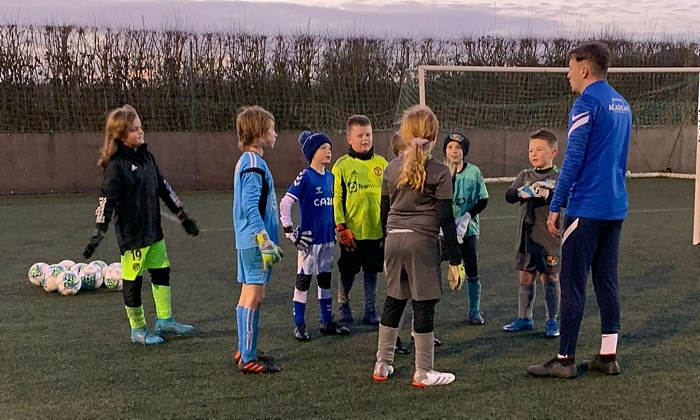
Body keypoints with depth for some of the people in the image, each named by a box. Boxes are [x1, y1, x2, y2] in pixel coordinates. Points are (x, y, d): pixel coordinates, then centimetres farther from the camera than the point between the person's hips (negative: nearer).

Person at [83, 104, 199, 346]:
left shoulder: (147, 157, 7)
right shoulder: (116, 165, -15)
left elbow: (163, 188, 14)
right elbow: (107, 200, -19)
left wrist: (183, 217, 17)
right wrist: (99, 233, -27)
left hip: (153, 230, 8)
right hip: (131, 234, -7)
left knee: (162, 272, 15)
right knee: (133, 280, 4)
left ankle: (165, 320, 29)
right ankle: (138, 330, 18)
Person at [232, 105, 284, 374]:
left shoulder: (247, 161, 14)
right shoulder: (254, 164, -16)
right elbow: (250, 207, -22)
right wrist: (266, 243, -23)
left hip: (248, 242, 10)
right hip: (255, 241, -10)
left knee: (248, 296, 15)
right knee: (253, 297, -5)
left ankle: (244, 352, 25)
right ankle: (248, 359, 1)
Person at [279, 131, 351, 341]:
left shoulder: (330, 177, 7)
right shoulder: (304, 177, -13)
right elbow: (285, 203, -17)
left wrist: (335, 227, 19)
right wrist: (289, 231, -17)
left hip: (327, 238, 7)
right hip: (309, 239, -6)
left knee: (325, 279, 14)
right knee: (304, 280, 3)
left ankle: (327, 322, 25)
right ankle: (299, 325, 13)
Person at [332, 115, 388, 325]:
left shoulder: (381, 163, 3)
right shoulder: (342, 165, -5)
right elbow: (336, 199, -5)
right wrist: (342, 228, -10)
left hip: (377, 230, 2)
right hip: (351, 232, -2)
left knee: (371, 272, 12)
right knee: (348, 272, 10)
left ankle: (370, 311, 24)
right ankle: (343, 305, 32)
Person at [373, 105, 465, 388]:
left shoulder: (392, 168, 8)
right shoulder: (439, 172, -6)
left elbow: (384, 213, 12)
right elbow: (445, 219, -8)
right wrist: (455, 260, -3)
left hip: (394, 240, 5)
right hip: (423, 242, -5)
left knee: (393, 302, 16)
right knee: (424, 306, 2)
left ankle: (382, 365, 24)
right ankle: (423, 373, 10)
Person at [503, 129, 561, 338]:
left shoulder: (558, 176, -4)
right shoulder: (525, 175, 9)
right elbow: (509, 195, -2)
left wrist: (548, 194, -32)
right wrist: (521, 191, -22)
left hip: (549, 239, -4)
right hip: (526, 238, 4)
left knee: (550, 279, 5)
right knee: (525, 278, 11)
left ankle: (552, 321, 16)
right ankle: (524, 318, 23)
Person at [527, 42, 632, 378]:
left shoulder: (587, 103, -11)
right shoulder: (622, 105, 15)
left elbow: (573, 160, -15)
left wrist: (555, 206, -11)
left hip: (586, 209, -8)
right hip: (616, 208, 8)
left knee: (572, 284, -1)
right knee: (607, 281, 12)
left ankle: (565, 360, 5)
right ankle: (608, 356, 16)